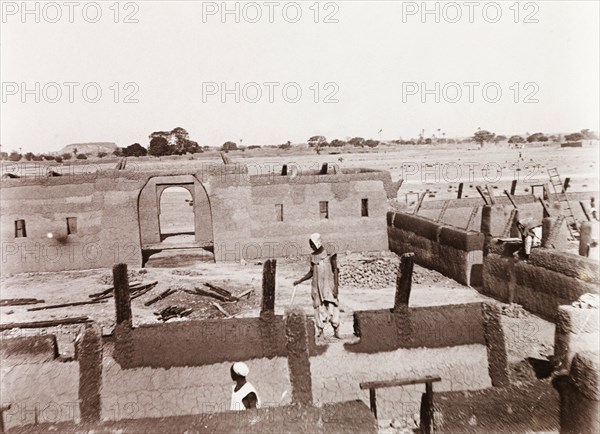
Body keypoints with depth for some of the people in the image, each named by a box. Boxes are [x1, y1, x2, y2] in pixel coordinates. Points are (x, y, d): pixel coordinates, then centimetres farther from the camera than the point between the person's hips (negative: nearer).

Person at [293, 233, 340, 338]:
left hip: (328, 285, -4)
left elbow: (335, 270, -3)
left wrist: (336, 286, -10)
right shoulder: (313, 256, 9)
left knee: (331, 307, -8)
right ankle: (320, 332, 7)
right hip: (317, 286, 4)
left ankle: (336, 331, -1)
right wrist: (299, 280, 10)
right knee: (319, 309, 2)